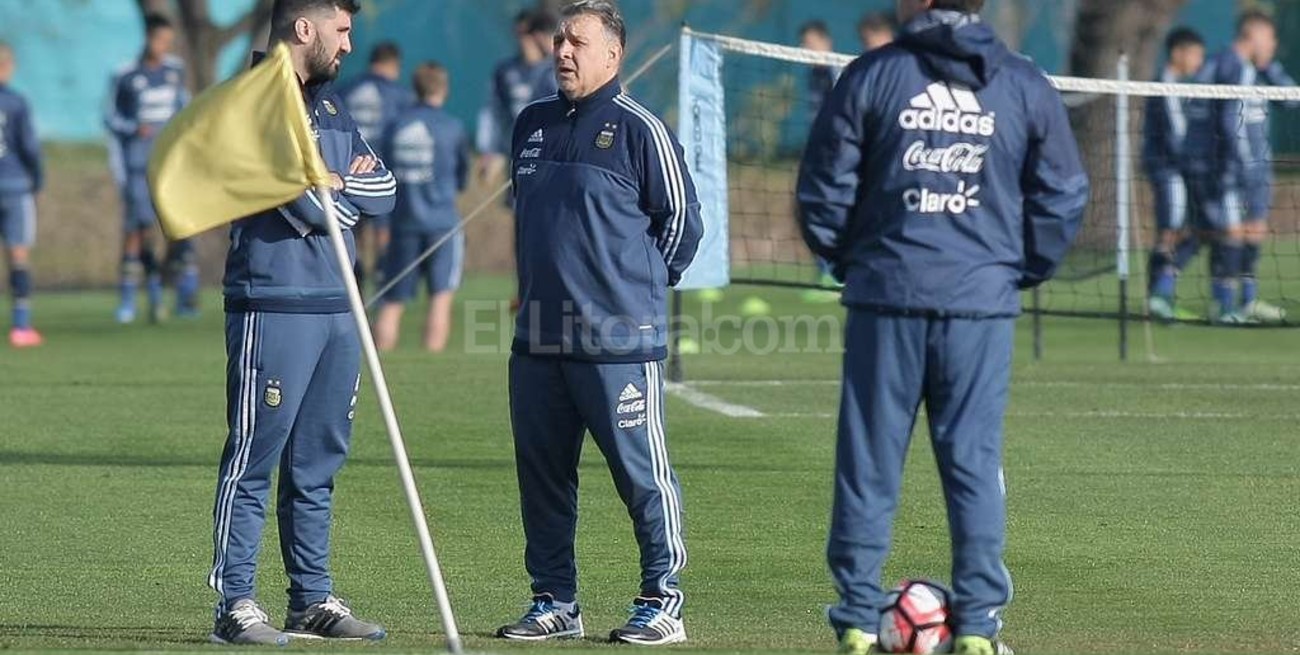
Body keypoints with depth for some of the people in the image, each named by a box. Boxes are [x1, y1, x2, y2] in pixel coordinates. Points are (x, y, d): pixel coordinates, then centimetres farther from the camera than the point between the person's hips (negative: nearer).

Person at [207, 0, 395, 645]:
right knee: (253, 459, -6)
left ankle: (313, 598, 17)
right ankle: (235, 604, -5)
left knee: (317, 464, 11)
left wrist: (332, 186, -4)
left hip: (336, 308, 8)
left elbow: (383, 189, 14)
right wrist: (347, 192, 2)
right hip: (273, 305, -8)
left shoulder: (329, 105, 19)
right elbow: (304, 203, -17)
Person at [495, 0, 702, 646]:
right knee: (541, 472, 8)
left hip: (619, 342, -7)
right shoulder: (531, 125, 14)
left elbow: (681, 219, 0)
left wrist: (640, 286, 5)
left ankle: (662, 604, 2)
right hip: (538, 338, 7)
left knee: (642, 472, -4)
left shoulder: (639, 129, -6)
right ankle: (555, 603, 17)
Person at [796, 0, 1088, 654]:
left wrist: (848, 259, 15)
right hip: (983, 301, 1)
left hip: (886, 296, -1)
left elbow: (823, 188, 0)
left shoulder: (871, 75, -1)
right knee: (975, 464, 4)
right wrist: (1022, 269, 17)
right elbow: (1063, 193, 6)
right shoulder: (1026, 87, 4)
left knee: (868, 463, 5)